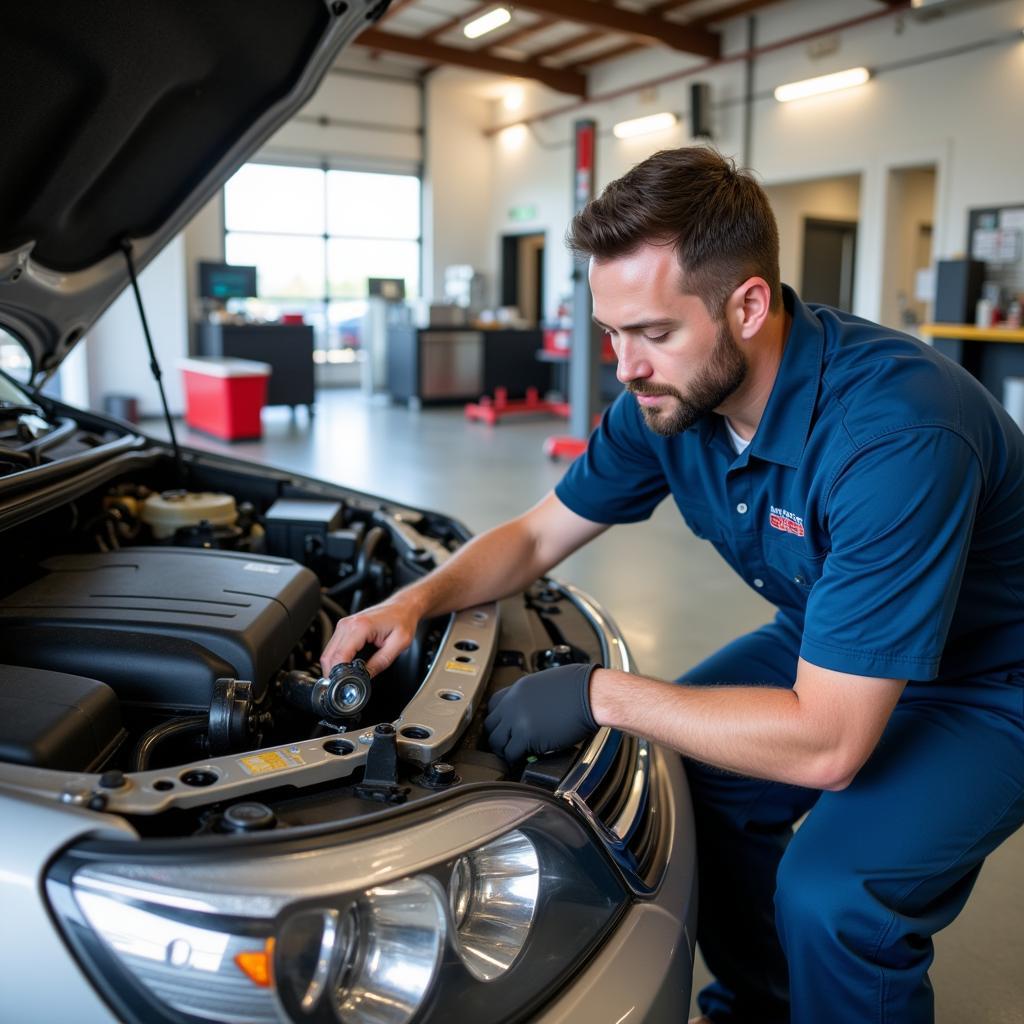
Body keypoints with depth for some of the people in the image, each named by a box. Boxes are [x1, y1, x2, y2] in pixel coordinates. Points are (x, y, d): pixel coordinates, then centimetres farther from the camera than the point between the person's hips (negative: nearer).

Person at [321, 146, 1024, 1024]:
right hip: (832, 643, 7)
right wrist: (418, 600, -18)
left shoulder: (892, 432, -38)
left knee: (829, 890, -27)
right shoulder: (668, 397, -13)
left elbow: (826, 743, -37)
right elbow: (536, 537, -1)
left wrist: (602, 696, -31)